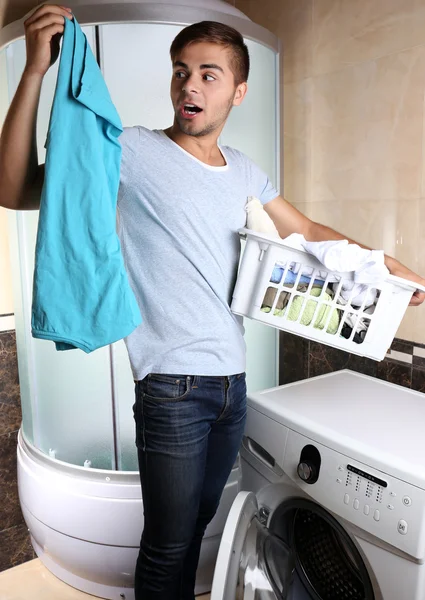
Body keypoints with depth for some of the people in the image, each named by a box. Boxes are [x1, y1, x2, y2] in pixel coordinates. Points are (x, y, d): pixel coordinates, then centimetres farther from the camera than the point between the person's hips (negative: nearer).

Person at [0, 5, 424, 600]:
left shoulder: (244, 172, 10)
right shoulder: (134, 151, -7)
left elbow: (308, 230, 20)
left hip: (232, 379, 6)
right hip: (173, 386, -5)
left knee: (199, 523, 23)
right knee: (168, 545, 8)